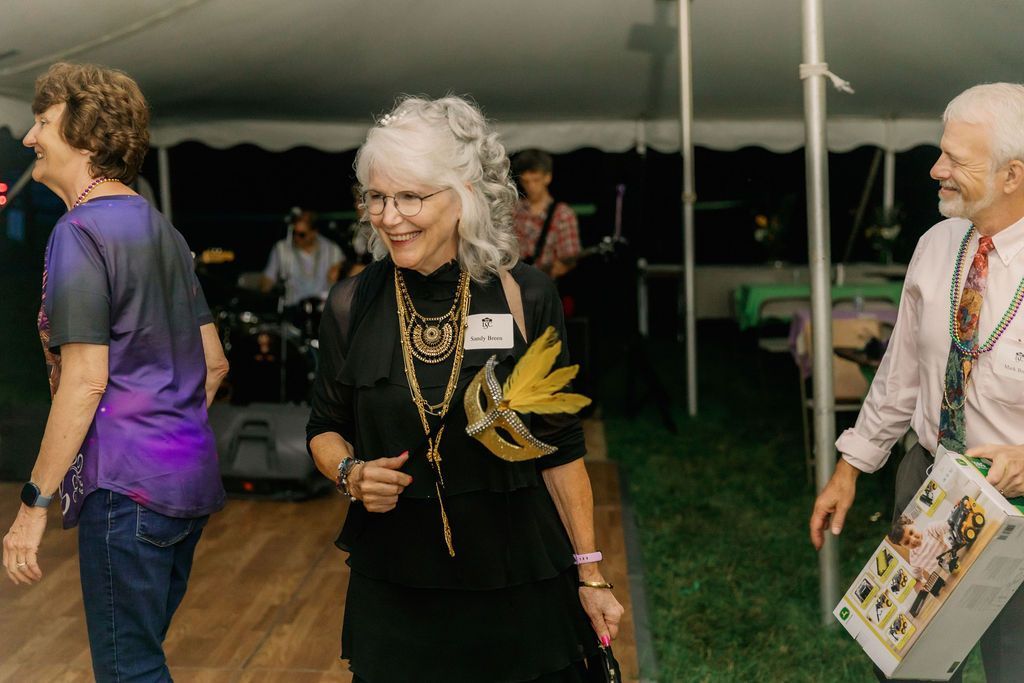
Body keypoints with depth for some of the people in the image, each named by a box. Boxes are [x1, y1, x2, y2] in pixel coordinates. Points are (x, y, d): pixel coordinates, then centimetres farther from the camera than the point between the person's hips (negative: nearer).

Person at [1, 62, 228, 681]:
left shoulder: (82, 231, -11)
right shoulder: (162, 230, 15)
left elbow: (85, 380, -17)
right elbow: (214, 363, 18)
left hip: (127, 486, -9)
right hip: (191, 478, 9)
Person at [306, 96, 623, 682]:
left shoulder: (526, 295, -8)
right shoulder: (353, 305, -4)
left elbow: (560, 446, -2)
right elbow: (326, 429, 10)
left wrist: (590, 574, -2)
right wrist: (350, 473, -12)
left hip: (519, 584, -1)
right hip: (395, 588, 1)